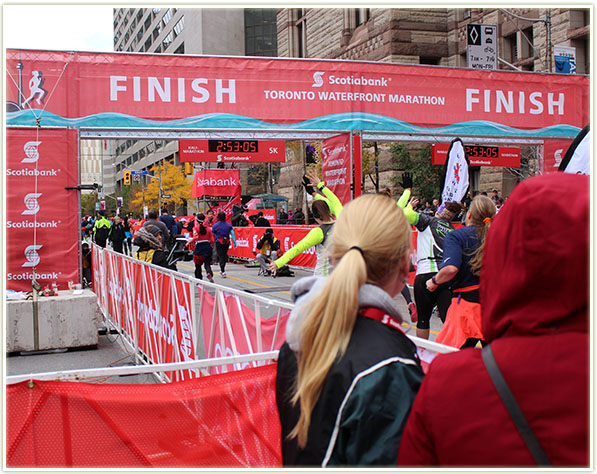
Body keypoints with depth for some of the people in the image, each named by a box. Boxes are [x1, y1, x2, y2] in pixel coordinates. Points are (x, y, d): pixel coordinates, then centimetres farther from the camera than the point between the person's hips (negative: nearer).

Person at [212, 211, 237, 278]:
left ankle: (223, 272, -8)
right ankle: (222, 269, 28)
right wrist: (234, 242, -5)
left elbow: (212, 235, -2)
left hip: (219, 242, -3)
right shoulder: (228, 225, 2)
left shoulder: (215, 225, -4)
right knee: (225, 254, 17)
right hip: (227, 242, 3)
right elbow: (232, 233, -5)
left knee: (220, 256, -2)